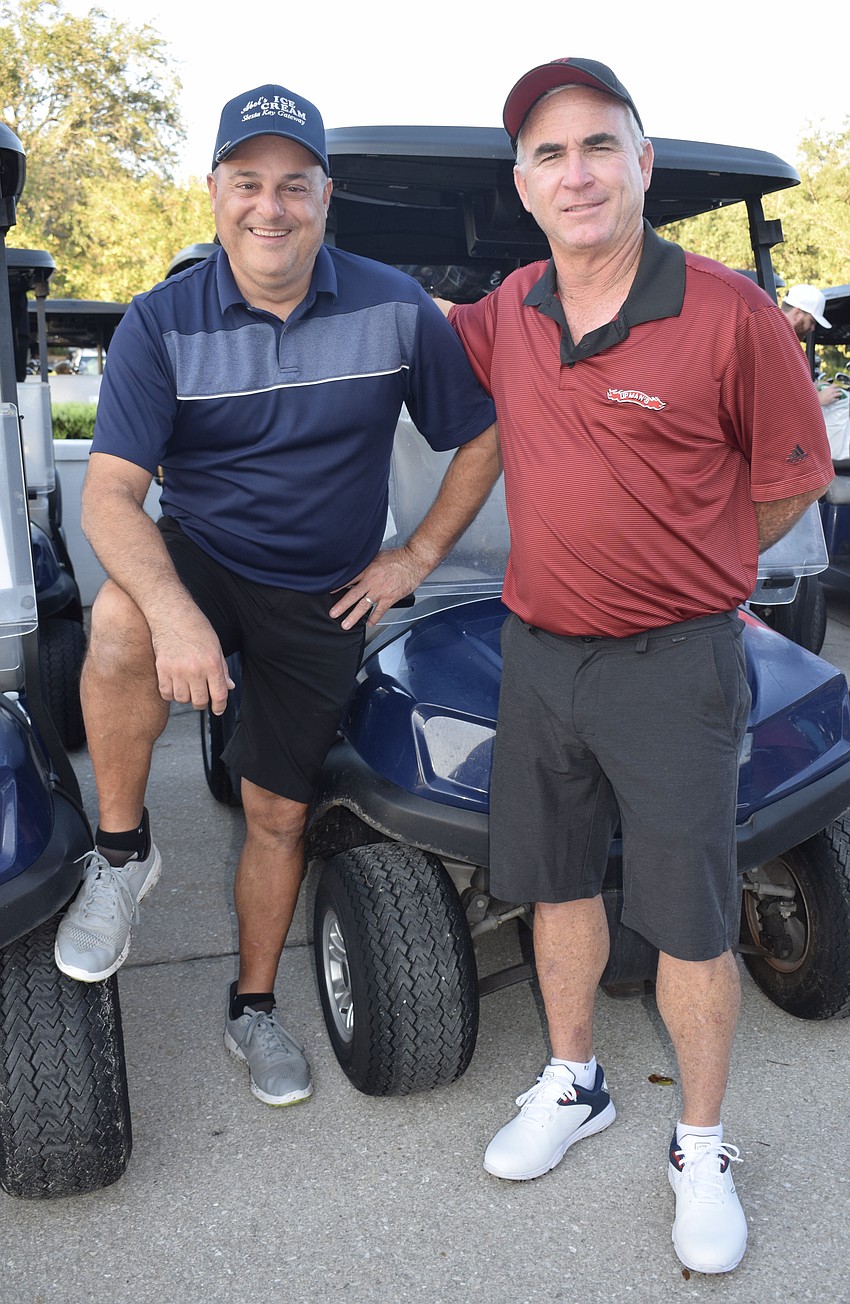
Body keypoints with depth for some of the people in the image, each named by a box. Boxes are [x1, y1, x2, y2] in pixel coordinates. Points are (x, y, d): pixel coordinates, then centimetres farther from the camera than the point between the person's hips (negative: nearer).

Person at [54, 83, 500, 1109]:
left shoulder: (395, 309, -7)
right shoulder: (160, 323, -11)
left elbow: (482, 437, 4)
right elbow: (109, 492, -20)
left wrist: (418, 555, -3)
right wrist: (172, 611, -38)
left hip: (324, 600, 1)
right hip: (197, 556, -1)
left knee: (278, 813, 8)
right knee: (119, 624, -36)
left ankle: (253, 1008, 32)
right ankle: (121, 850, -12)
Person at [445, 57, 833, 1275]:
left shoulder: (732, 314, -13)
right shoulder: (509, 314, 2)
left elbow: (792, 483, -2)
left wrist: (681, 572, 6)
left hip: (673, 663, -4)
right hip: (537, 652, 5)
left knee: (690, 922, 6)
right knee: (557, 884, 18)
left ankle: (701, 1149, 28)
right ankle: (572, 1084, 41)